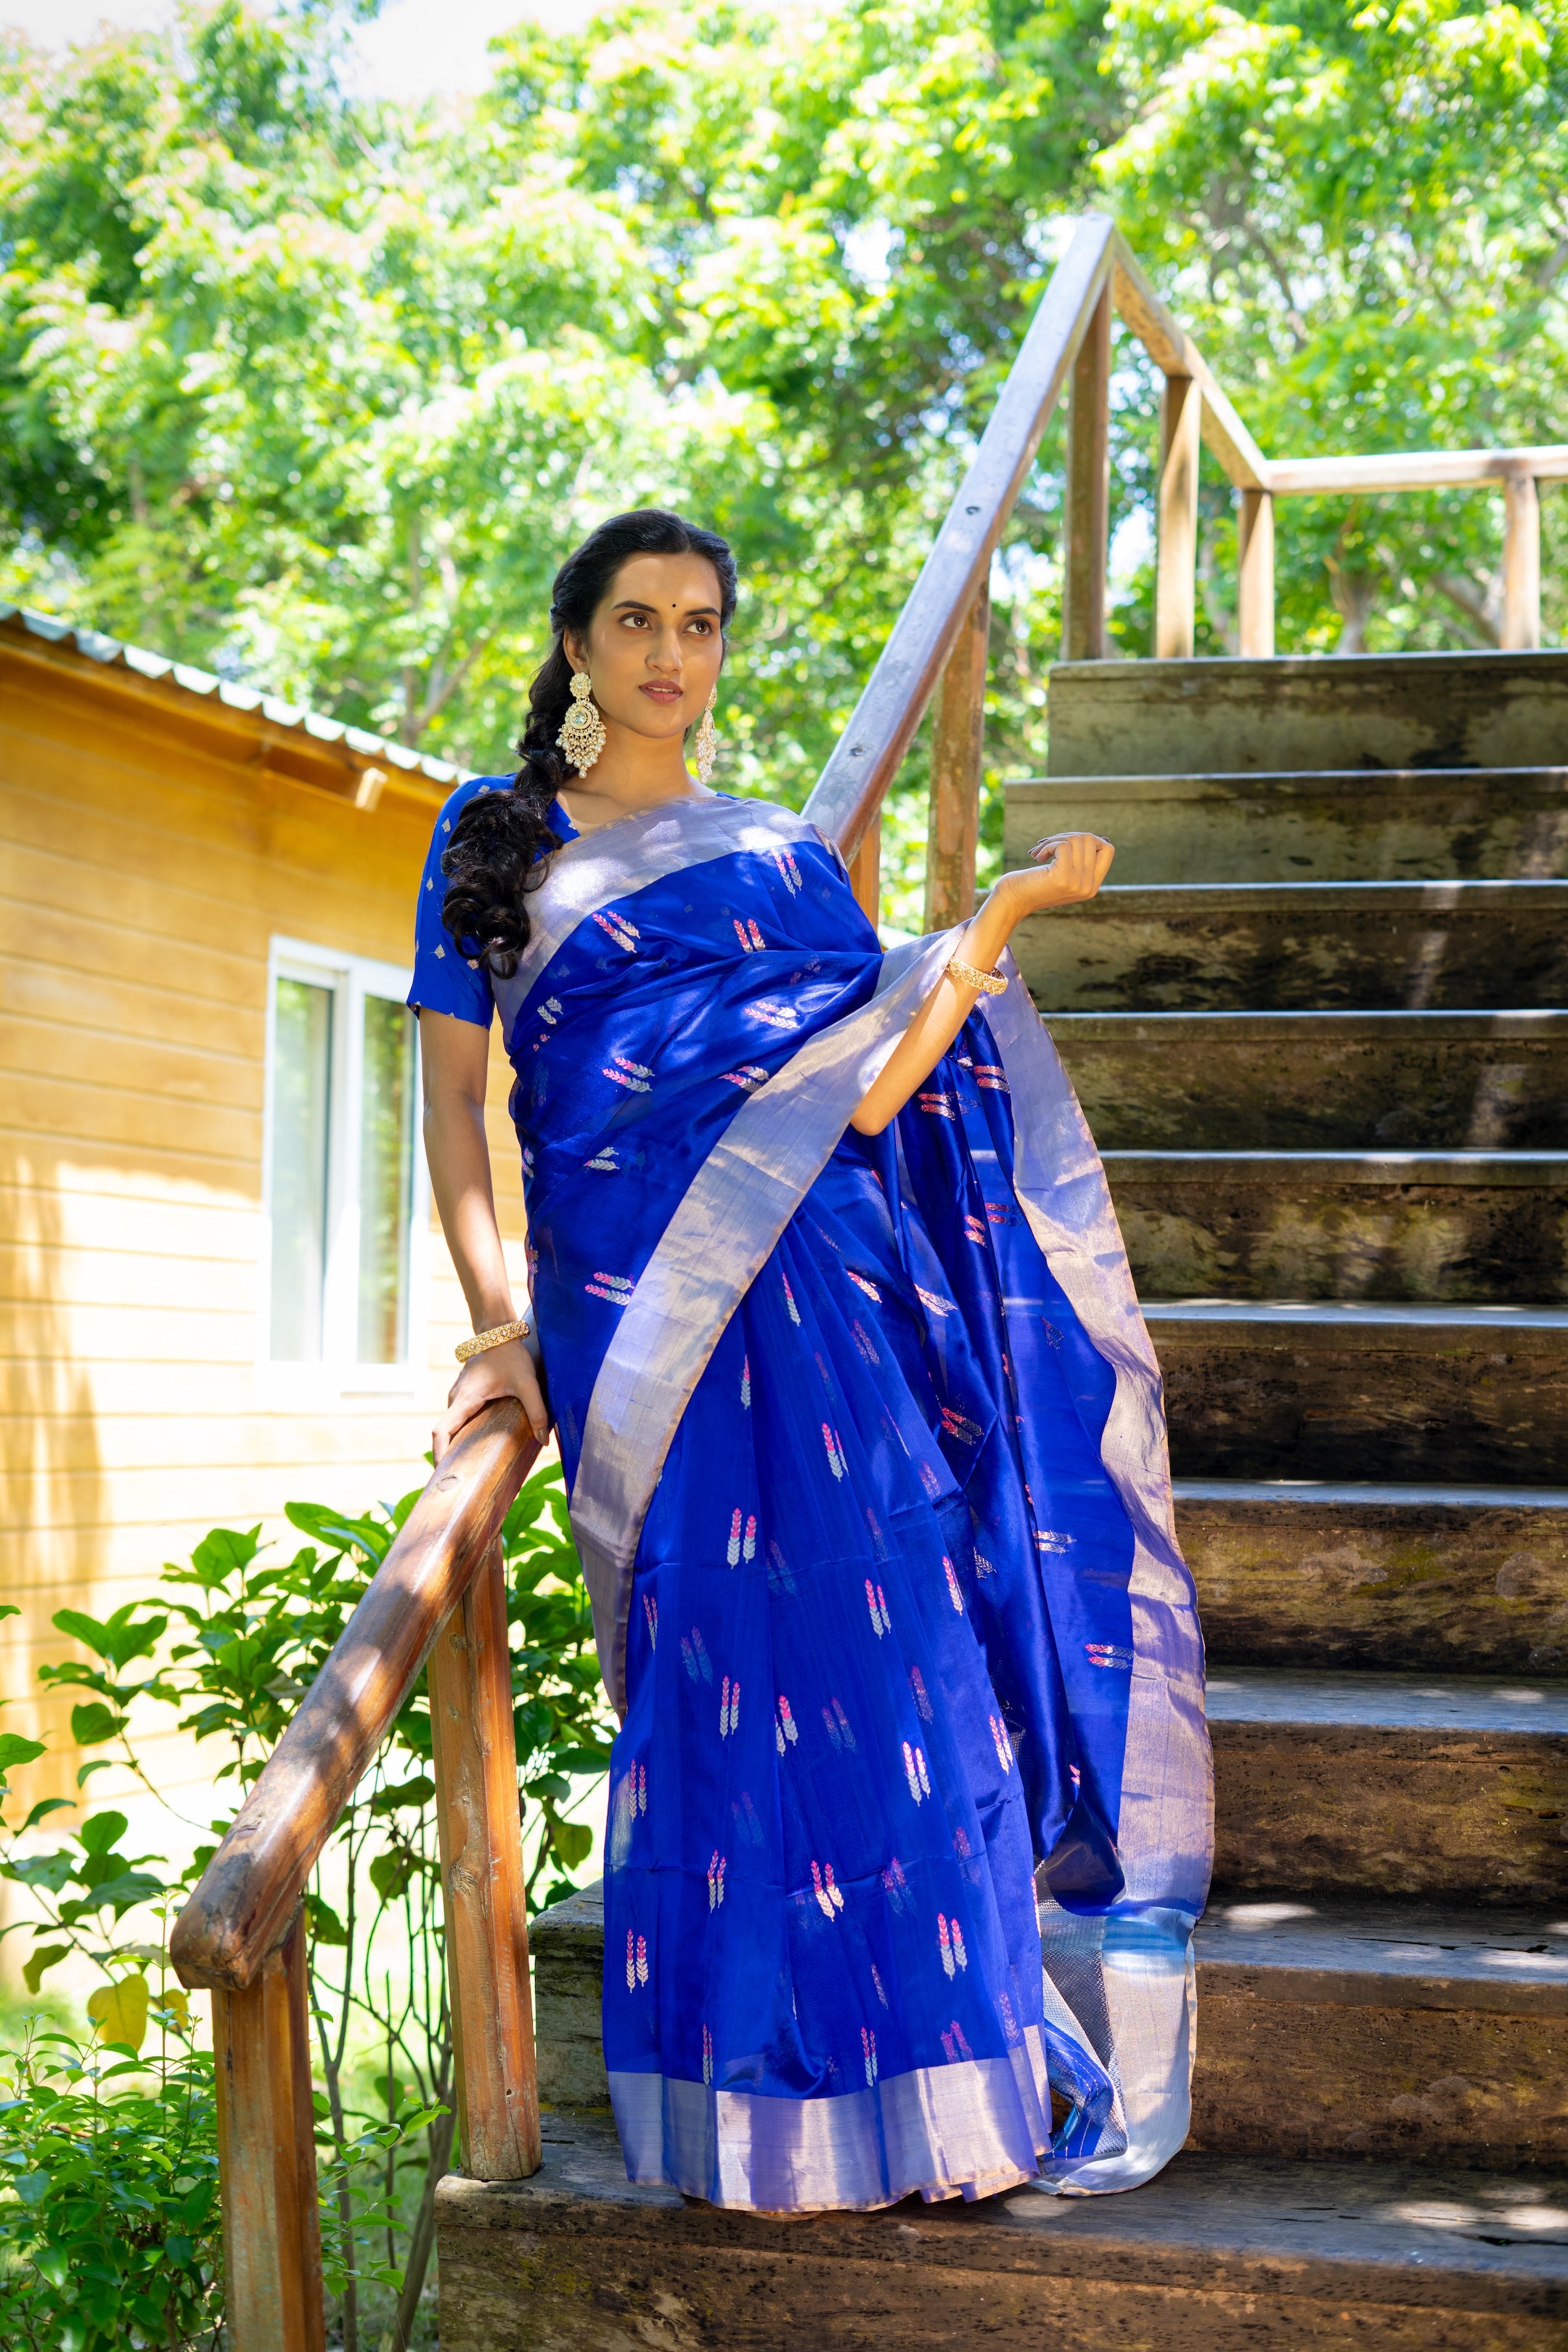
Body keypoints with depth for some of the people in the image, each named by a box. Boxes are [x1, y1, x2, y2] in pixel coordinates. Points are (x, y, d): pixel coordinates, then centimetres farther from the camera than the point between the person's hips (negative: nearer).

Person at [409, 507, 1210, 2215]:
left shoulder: (782, 854, 22)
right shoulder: (494, 840, 18)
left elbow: (866, 1093, 9)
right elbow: (452, 1097, 10)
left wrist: (999, 919, -1)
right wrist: (500, 1321, -3)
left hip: (809, 1266, 1)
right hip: (633, 1291, -1)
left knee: (878, 1638, -9)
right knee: (722, 1657, -9)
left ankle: (926, 2088, -3)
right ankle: (765, 2104, -1)